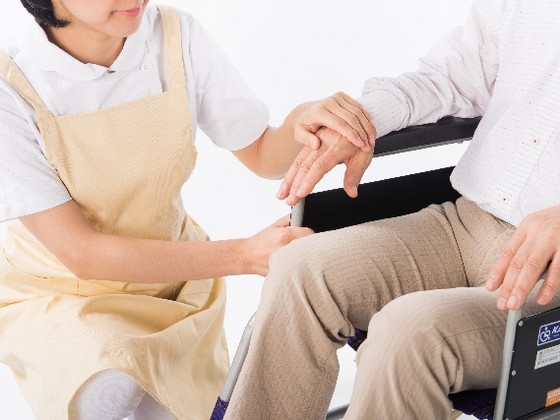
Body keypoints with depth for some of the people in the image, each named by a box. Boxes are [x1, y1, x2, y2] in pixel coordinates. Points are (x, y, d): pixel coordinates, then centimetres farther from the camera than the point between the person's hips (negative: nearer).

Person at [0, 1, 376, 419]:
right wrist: (244, 254, -26)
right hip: (54, 295, -2)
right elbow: (81, 253, -23)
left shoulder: (178, 36, -13)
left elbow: (265, 157, -4)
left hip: (170, 271, 3)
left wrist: (301, 122, -28)